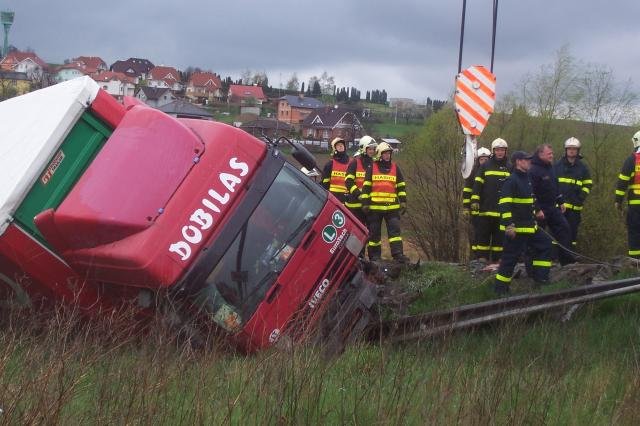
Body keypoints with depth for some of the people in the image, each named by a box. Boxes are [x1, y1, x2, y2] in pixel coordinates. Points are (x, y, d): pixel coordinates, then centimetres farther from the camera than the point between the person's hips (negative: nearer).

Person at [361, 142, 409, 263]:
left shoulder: (395, 168, 11)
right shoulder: (372, 168, 4)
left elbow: (401, 187, 14)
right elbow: (366, 187, 3)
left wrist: (403, 203, 6)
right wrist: (365, 204, -3)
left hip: (392, 207, 1)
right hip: (375, 207, -1)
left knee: (395, 229, -8)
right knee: (374, 232, 4)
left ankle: (398, 254, -11)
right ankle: (374, 255, 11)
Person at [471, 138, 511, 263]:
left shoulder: (510, 168, 10)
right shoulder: (485, 166, 4)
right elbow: (477, 184, 0)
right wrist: (475, 200, -9)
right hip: (486, 208, -2)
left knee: (500, 234, 6)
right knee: (483, 233, -1)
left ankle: (497, 258, 12)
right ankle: (482, 258, 3)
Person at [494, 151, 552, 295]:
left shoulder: (527, 179, 14)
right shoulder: (511, 181, -16)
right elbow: (505, 205, -22)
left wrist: (536, 211, 27)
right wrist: (509, 225, -27)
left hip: (530, 226, 10)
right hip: (515, 228, -10)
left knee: (545, 244, 13)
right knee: (511, 256, -5)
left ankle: (540, 278, 17)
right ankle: (500, 288, 4)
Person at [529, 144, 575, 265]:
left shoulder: (550, 168, 13)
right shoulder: (533, 171, -16)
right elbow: (530, 192, -21)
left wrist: (561, 202, 21)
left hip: (553, 208, 9)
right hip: (540, 210, -9)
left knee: (564, 229, 4)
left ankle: (567, 260, 8)